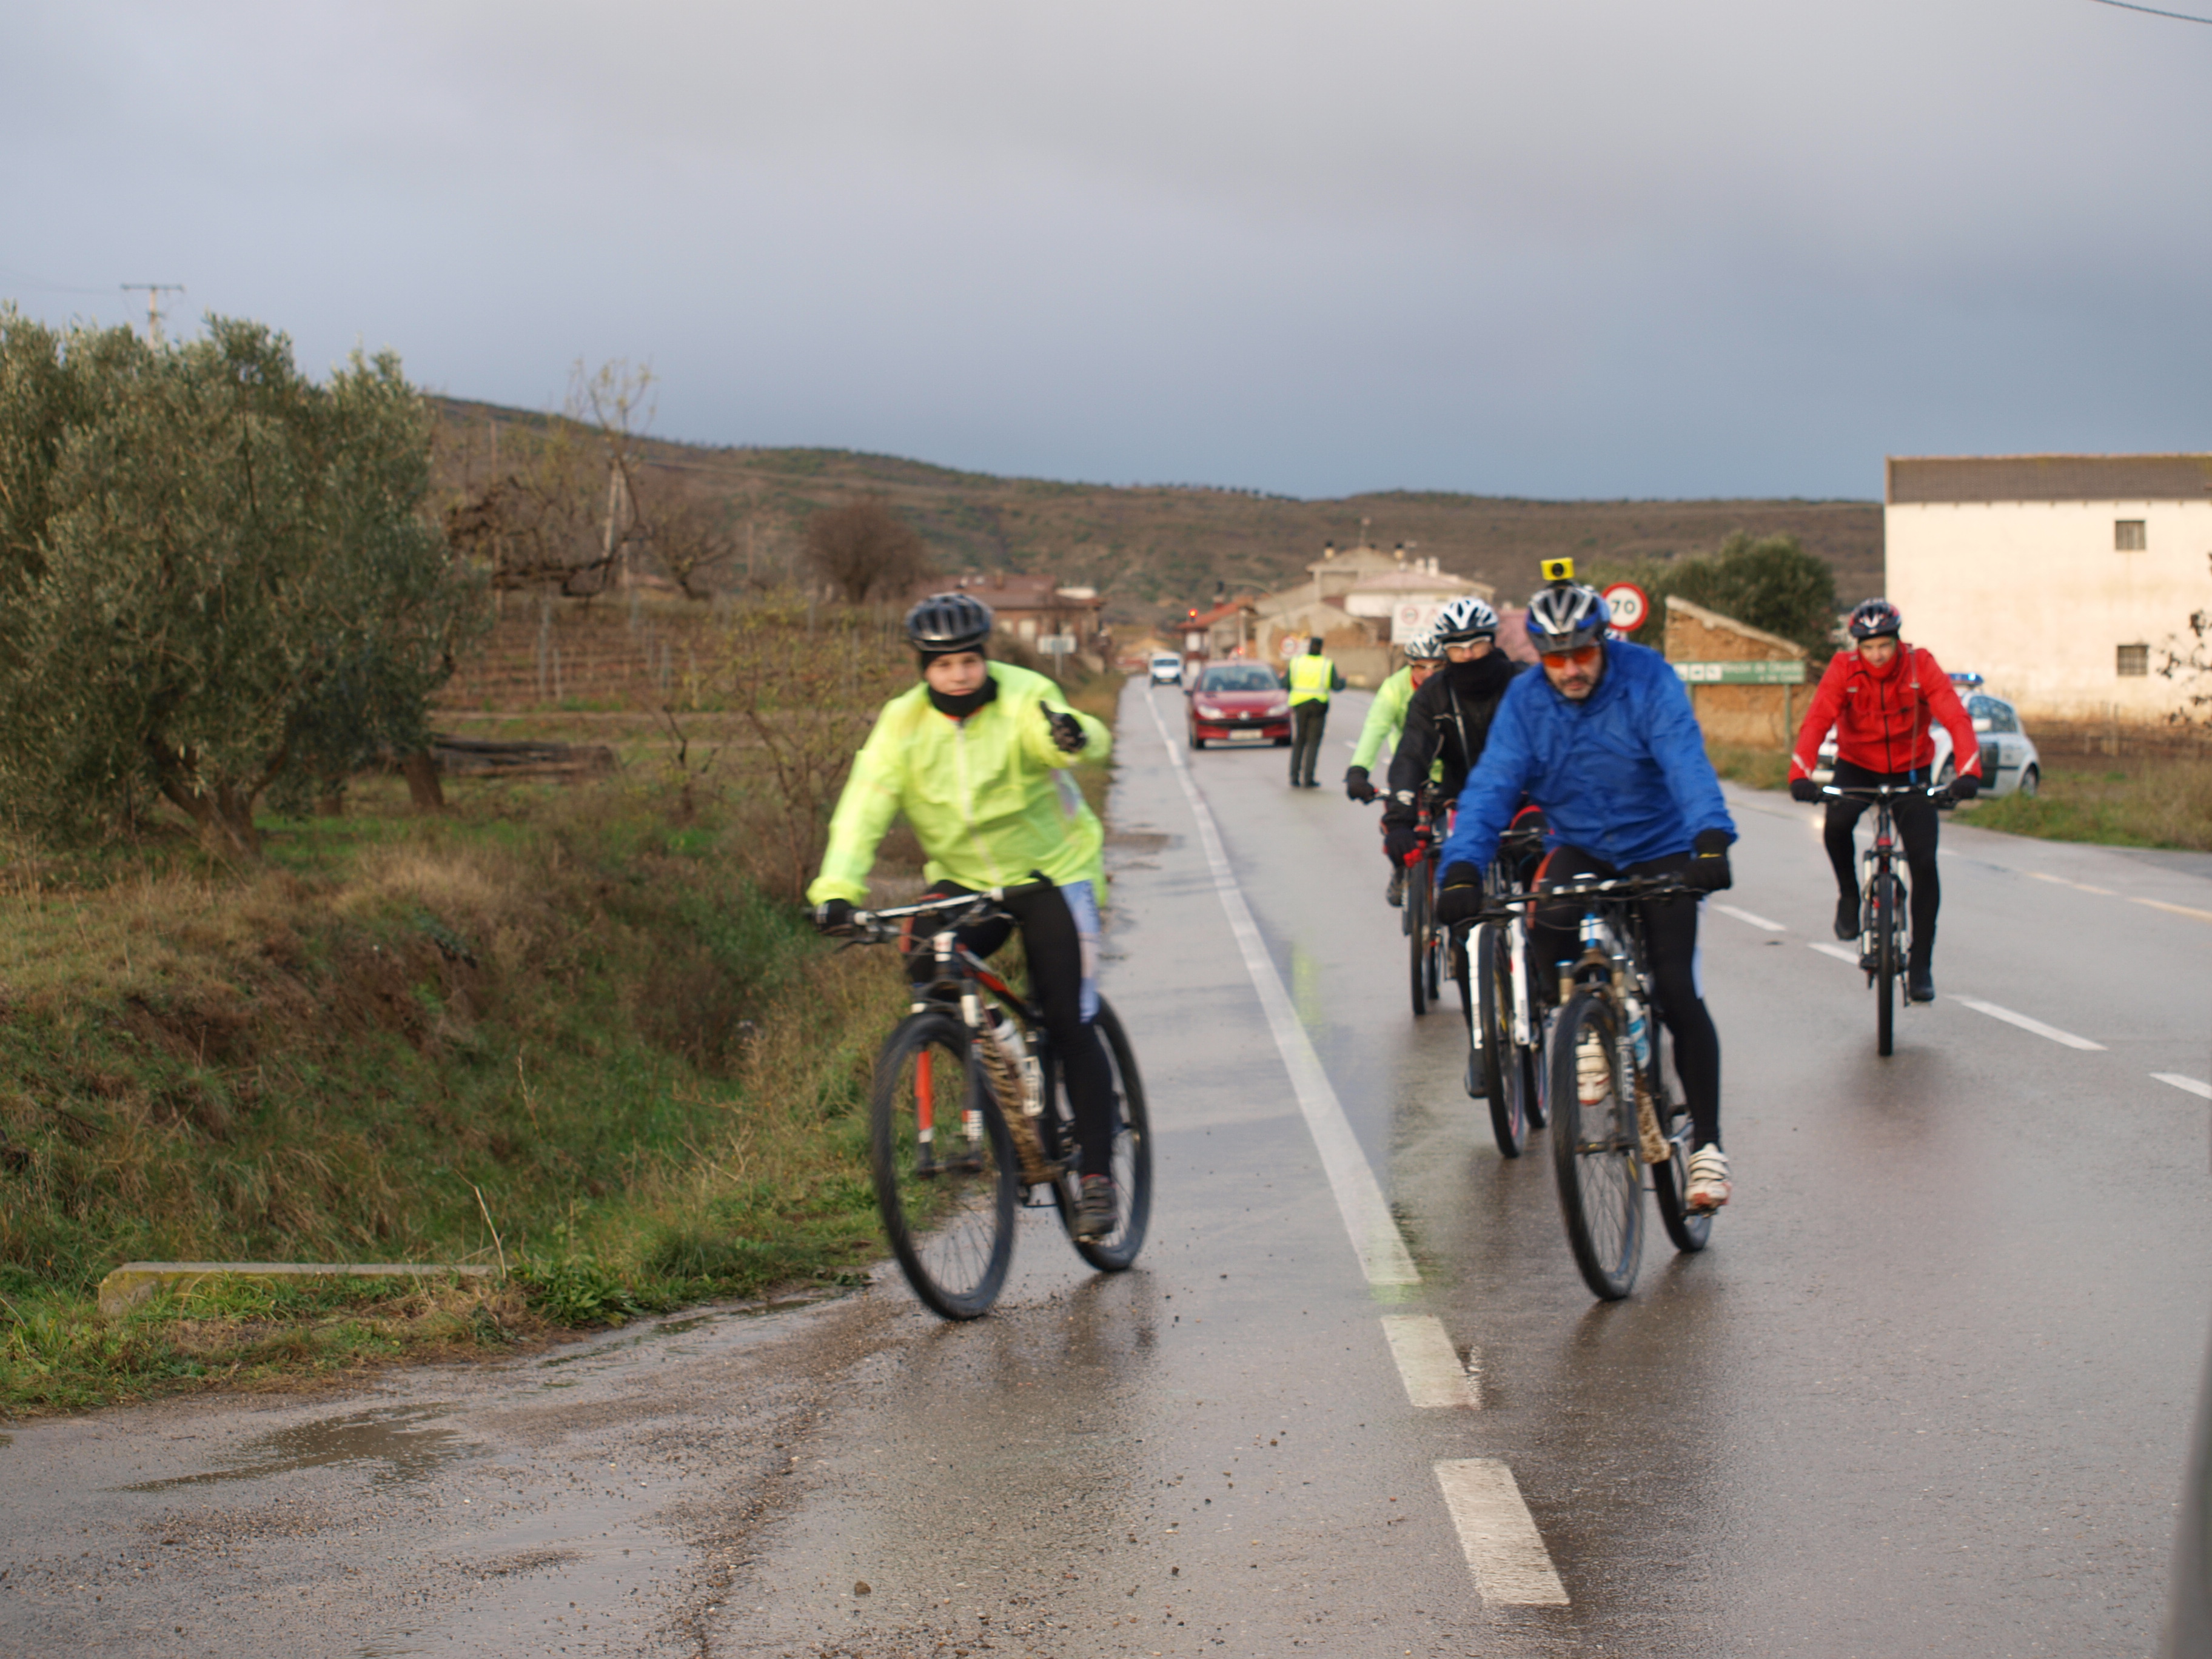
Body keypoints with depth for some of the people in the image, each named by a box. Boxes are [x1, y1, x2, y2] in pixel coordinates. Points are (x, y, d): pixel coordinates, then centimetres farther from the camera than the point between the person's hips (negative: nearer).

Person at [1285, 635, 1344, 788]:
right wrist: (1343, 680, 19)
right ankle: (1308, 779, -3)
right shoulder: (1328, 665, -2)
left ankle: (1295, 778, 6)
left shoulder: (1295, 662, 0)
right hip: (1319, 706, -1)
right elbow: (1337, 686, -3)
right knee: (1313, 743, 3)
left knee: (1298, 742, 10)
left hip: (1299, 706, 1)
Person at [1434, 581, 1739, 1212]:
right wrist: (1461, 868, -34)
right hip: (1579, 846, 3)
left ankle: (1707, 1145, -4)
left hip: (1660, 849, -3)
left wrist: (1711, 841, -49)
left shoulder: (1648, 680, -20)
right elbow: (1492, 784, -18)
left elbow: (1688, 764, -32)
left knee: (1676, 991, -14)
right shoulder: (1525, 700, -11)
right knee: (1549, 926, -29)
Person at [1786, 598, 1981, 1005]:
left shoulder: (1921, 666, -18)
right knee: (1837, 823, -31)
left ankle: (1921, 965, 0)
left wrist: (1968, 772, -44)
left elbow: (1956, 718, -27)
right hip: (1857, 768, 0)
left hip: (1910, 771, 0)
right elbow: (1817, 721, -28)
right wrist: (1801, 775, -45)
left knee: (1924, 863, -11)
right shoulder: (1844, 669, -18)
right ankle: (1849, 894, -2)